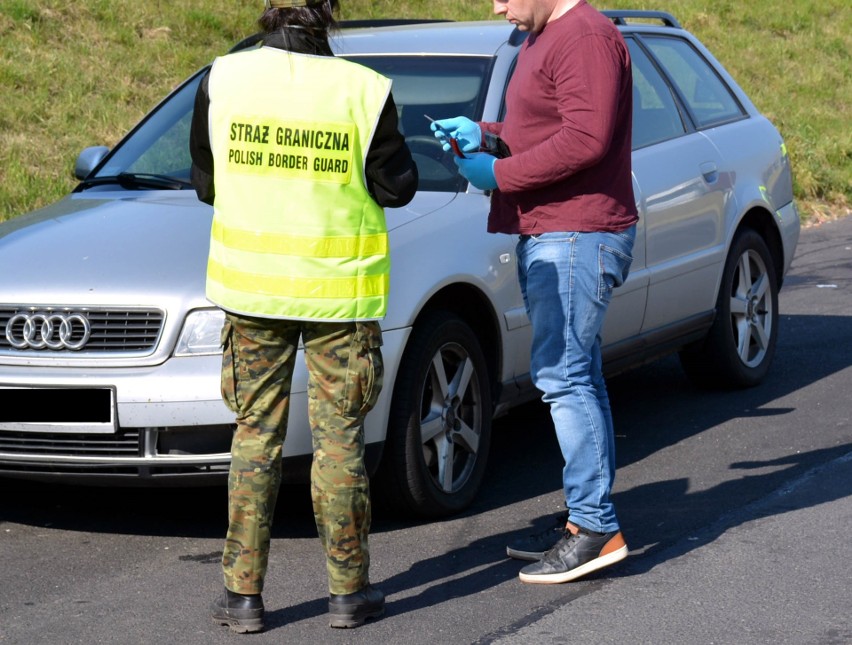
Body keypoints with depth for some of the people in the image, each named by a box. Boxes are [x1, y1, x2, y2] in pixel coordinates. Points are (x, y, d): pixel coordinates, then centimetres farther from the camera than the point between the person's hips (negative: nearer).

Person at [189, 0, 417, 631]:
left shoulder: (223, 79, -5)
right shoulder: (364, 90, -12)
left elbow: (206, 182, 5)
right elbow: (397, 188, -4)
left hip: (251, 287, 2)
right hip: (338, 292, -2)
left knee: (255, 436, 10)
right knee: (339, 440, 8)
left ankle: (243, 593, 10)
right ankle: (349, 590, 16)